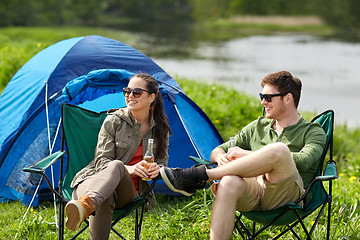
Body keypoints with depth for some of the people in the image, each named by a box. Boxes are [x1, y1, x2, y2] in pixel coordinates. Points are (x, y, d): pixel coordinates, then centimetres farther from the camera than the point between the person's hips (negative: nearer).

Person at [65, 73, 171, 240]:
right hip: (98, 180, -1)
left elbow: (162, 160, 21)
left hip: (128, 191, 1)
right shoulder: (114, 121, -2)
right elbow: (101, 161, -5)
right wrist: (128, 169, -28)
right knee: (109, 188, -45)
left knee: (116, 167, -41)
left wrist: (157, 169, -8)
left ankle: (83, 206, -68)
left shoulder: (160, 128, 9)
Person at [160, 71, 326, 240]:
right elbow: (218, 151, 28)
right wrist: (221, 158, -1)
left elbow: (304, 161, -13)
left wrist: (248, 154, -12)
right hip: (253, 189, 3)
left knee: (279, 149, -34)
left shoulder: (313, 132, 10)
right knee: (228, 183, -35)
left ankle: (201, 175, -27)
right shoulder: (258, 126, 26)